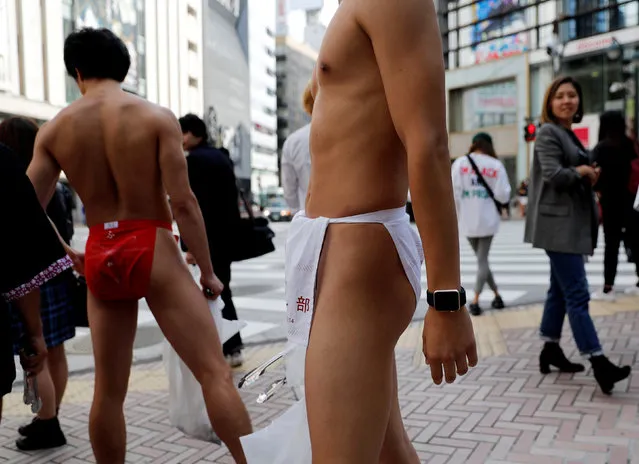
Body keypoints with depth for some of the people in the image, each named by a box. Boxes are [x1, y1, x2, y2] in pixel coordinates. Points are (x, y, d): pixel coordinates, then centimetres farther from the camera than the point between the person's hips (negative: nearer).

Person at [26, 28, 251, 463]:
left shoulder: (53, 130, 5)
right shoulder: (156, 116, -6)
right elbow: (182, 201, -12)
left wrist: (65, 253, 21)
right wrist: (208, 270, -5)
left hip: (100, 257, 4)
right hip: (152, 249, -4)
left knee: (109, 390, 16)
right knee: (216, 373, -2)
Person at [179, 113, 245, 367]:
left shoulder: (194, 159, -11)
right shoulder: (222, 157, 15)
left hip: (207, 237, -9)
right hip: (227, 233, 9)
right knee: (221, 289, 15)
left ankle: (225, 350, 0)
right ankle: (232, 348, 19)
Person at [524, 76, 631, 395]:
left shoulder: (569, 134, 18)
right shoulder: (548, 133, -8)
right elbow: (554, 175, -19)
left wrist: (589, 175, 2)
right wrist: (583, 172, -3)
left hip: (571, 223, 10)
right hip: (558, 224, -10)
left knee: (560, 291, 14)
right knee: (577, 294, -11)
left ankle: (551, 351, 24)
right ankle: (598, 363, -10)